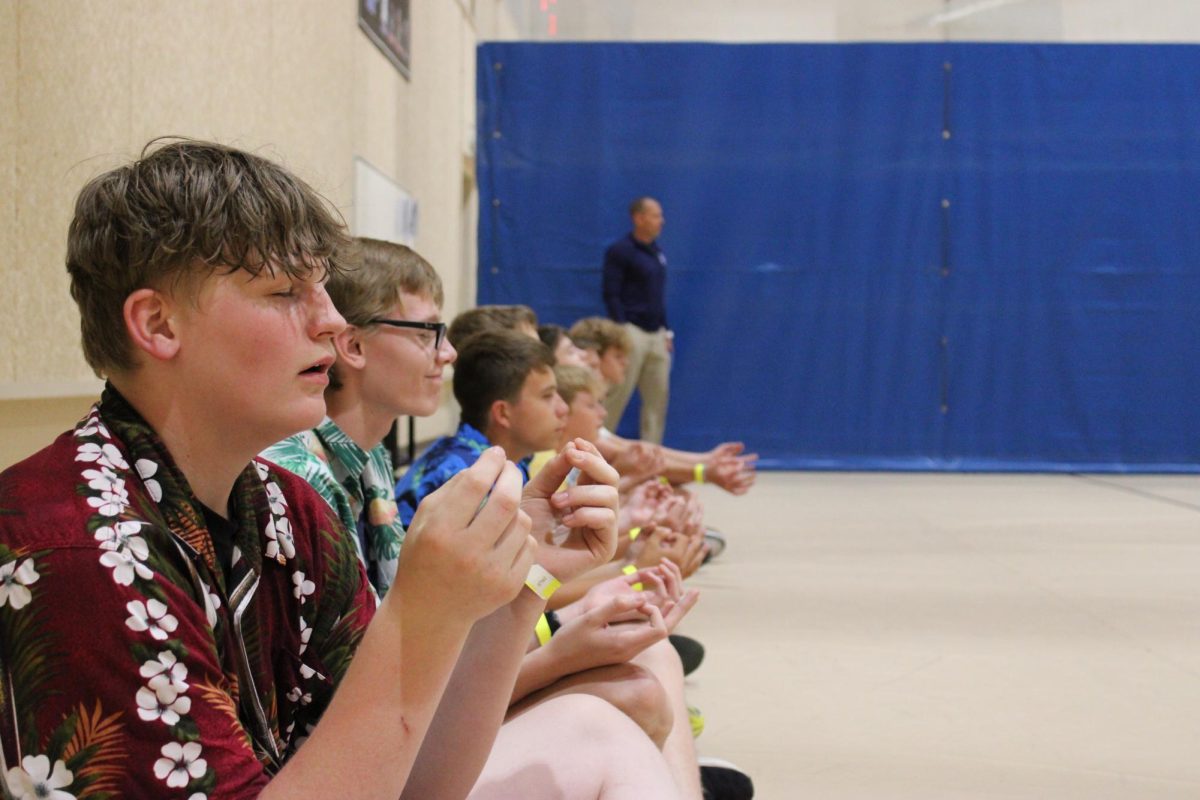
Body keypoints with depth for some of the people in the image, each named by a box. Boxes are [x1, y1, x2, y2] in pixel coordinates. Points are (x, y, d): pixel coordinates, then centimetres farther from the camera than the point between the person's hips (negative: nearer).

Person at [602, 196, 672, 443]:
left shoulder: (658, 253, 15)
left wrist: (667, 332, 15)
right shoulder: (619, 251, -6)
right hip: (632, 331, -7)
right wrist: (622, 330, -16)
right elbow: (611, 295, -10)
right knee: (618, 394, -7)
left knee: (658, 396, 6)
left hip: (657, 334, 7)